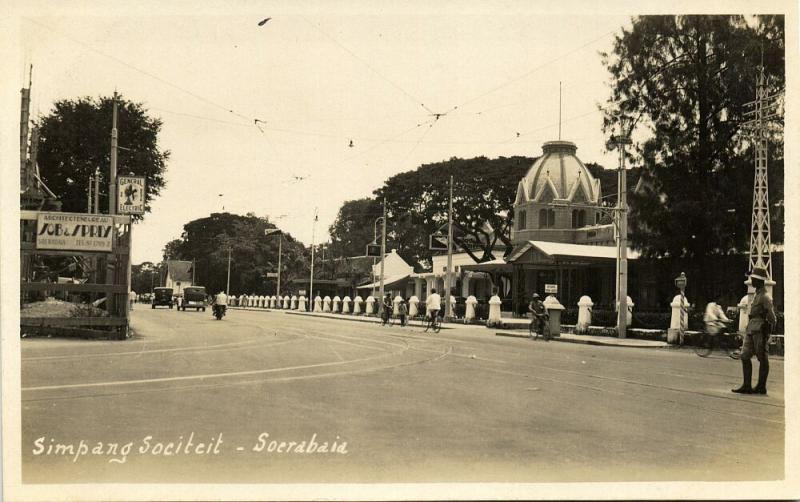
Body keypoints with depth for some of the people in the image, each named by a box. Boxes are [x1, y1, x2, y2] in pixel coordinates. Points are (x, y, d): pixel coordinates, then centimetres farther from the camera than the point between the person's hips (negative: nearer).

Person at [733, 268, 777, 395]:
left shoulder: (765, 296, -13)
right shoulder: (757, 294, 16)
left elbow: (772, 317, -15)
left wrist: (767, 333, -13)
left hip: (760, 329, -9)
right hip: (751, 329, 9)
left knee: (762, 358, 0)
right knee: (745, 356, 5)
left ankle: (761, 387, 7)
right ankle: (747, 386, 7)